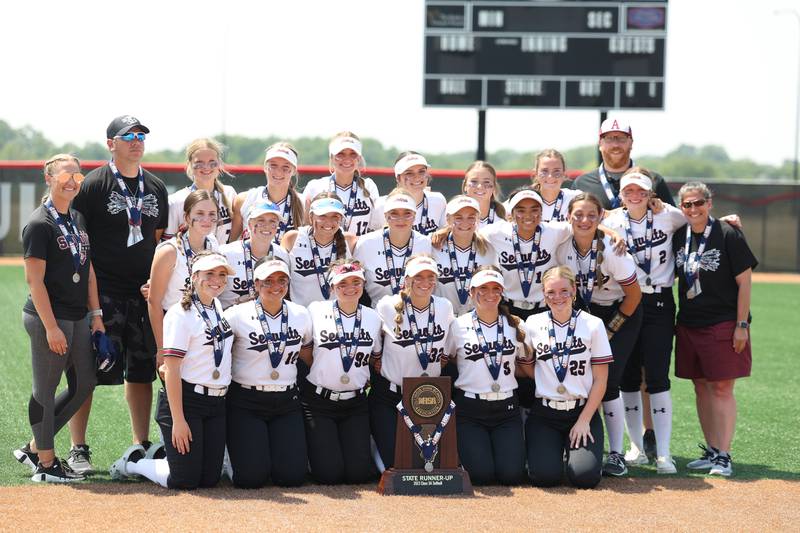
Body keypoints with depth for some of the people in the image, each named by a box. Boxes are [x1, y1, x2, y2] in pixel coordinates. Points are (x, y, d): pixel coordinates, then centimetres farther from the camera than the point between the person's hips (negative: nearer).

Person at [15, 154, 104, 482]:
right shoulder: (40, 224, -12)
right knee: (46, 390, 0)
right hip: (48, 318, -9)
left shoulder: (78, 220, 13)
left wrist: (96, 314, 12)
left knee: (84, 384, 12)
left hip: (78, 319, 9)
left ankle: (35, 448, 22)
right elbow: (34, 279, -16)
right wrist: (51, 327, -19)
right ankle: (46, 463, 10)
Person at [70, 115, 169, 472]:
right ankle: (79, 449, 4)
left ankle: (141, 446, 17)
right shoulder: (94, 184, -4)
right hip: (102, 293, -5)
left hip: (144, 293, 5)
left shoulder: (156, 187, 13)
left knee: (141, 371, 9)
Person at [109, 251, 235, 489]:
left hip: (217, 405, 7)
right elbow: (172, 370, -15)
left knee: (210, 478, 4)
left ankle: (158, 453, 27)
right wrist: (178, 420, -19)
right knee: (185, 480, -7)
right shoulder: (180, 313, -12)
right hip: (186, 400, -7)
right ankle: (133, 463, 19)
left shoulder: (219, 308, 10)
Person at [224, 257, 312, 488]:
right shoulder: (237, 315, -7)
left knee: (293, 475, -8)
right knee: (251, 477, -12)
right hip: (246, 402, -3)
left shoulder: (301, 315, 5)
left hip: (287, 401, 3)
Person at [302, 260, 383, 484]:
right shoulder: (316, 310, -4)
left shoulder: (373, 318, 4)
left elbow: (378, 358, 13)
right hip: (319, 400, -2)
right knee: (329, 473, -10)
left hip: (356, 403, 3)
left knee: (359, 472, -8)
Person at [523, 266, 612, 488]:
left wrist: (584, 420, -8)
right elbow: (527, 367, 12)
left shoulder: (593, 325, -2)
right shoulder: (533, 324, 2)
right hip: (544, 414, 1)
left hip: (584, 411, -1)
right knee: (545, 475, -19)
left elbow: (600, 380, -2)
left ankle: (574, 450, 15)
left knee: (585, 476, -20)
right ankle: (554, 449, 16)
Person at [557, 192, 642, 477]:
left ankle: (616, 454, -4)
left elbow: (634, 294, -15)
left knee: (607, 381, -13)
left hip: (621, 313, -4)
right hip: (586, 311, 4)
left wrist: (611, 330, -9)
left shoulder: (612, 250, -26)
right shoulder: (563, 247, -14)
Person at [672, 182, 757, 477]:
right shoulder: (679, 236, 6)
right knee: (701, 387, 10)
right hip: (689, 325, 6)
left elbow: (744, 281, -10)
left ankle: (724, 456, -5)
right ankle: (711, 451, 18)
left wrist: (741, 325, -13)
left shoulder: (728, 235, -10)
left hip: (723, 325, -6)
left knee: (722, 388, -7)